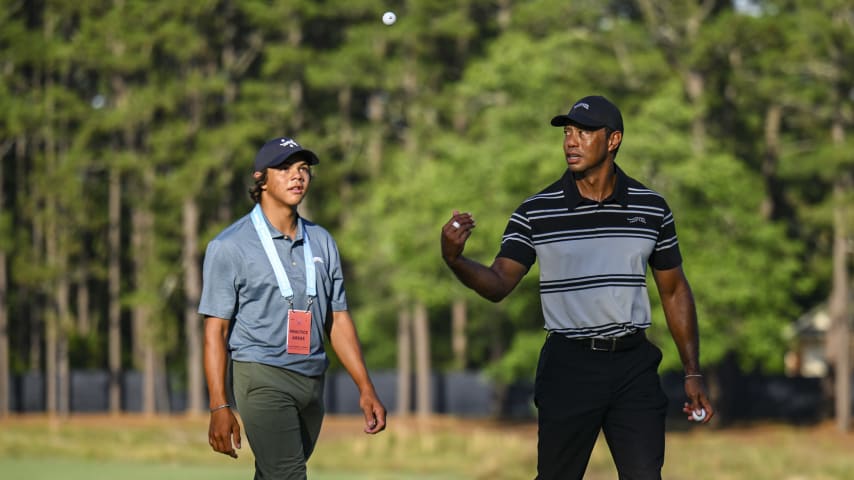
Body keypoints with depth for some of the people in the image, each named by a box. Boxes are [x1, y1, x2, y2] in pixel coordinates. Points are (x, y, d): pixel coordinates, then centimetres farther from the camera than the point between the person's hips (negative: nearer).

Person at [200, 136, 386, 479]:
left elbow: (338, 320, 15)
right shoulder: (229, 247, -6)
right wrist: (219, 407, -15)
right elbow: (215, 331, -8)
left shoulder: (321, 242, 12)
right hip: (262, 378, -6)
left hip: (312, 380, 6)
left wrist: (365, 388, 8)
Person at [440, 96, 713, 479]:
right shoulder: (535, 212, -2)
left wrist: (693, 374, 10)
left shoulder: (651, 209, 5)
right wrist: (454, 259, -30)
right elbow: (498, 284, -9)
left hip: (633, 363, 1)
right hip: (568, 365, -1)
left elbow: (674, 292, 13)